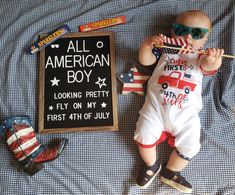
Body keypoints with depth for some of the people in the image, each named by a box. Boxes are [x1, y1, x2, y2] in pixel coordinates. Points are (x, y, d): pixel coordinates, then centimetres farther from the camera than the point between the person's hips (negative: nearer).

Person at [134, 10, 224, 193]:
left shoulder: (201, 57, 12)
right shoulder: (165, 50, 12)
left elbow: (209, 67, -10)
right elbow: (145, 60, 2)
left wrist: (214, 60, -35)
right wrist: (147, 44, -19)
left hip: (186, 113, 1)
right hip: (156, 106, 0)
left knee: (188, 147, -7)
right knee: (145, 136, -11)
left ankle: (170, 172, 21)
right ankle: (151, 165, 21)